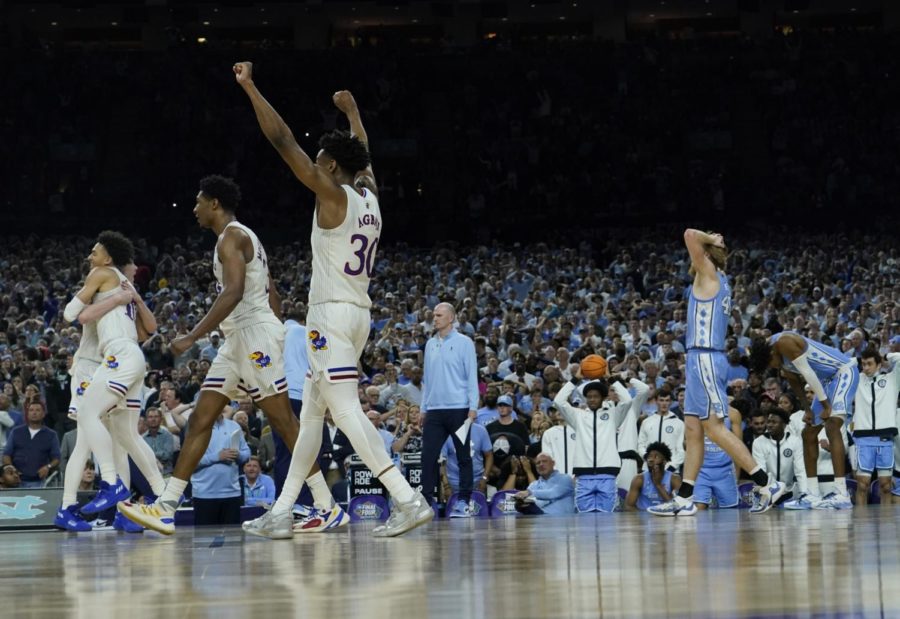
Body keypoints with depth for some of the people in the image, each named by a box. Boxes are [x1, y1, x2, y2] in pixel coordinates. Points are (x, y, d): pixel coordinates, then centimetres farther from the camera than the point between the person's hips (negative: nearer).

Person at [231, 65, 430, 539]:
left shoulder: (333, 195, -10)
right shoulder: (369, 194, 10)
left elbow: (283, 141, -14)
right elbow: (362, 155, 33)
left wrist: (250, 88, -10)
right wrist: (351, 111, 50)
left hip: (332, 315, -9)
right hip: (359, 315, 9)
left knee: (346, 411, -13)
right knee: (311, 413, 12)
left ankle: (408, 500, -22)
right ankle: (281, 513, 15)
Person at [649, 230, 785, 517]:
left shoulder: (709, 275, -6)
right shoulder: (718, 281, 18)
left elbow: (690, 235, -15)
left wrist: (711, 240, 0)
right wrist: (716, 245, 19)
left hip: (705, 359, -10)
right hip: (701, 360, 10)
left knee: (714, 428, -11)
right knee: (692, 430, 7)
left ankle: (766, 484, -14)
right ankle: (684, 499, 6)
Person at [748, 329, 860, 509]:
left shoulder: (783, 343, -26)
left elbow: (808, 374, -24)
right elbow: (794, 380, 14)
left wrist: (826, 406, -18)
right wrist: (807, 409, 9)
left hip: (844, 371, -10)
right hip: (827, 379, 10)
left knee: (832, 426, -25)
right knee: (808, 433, 10)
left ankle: (842, 495, -31)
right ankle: (813, 496, 14)